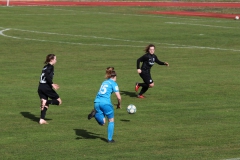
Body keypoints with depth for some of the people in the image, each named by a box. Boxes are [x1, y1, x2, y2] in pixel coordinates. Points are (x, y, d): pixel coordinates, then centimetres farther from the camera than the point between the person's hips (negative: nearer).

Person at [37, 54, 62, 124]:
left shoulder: (45, 67, 19)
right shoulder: (50, 66, -5)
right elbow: (47, 76, -20)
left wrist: (51, 84, 26)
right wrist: (52, 84, -20)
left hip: (40, 87, 8)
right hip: (46, 87, -8)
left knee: (44, 105, 11)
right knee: (59, 101, 2)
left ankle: (42, 119, -1)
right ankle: (46, 102, -22)